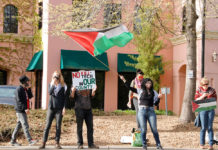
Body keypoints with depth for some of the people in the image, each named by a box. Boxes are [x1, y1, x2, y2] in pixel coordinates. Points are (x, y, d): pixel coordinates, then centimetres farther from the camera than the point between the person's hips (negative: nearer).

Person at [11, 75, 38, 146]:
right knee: (25, 126, -13)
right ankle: (30, 141, -18)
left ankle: (13, 141, 20)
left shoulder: (26, 89, 14)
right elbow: (19, 101, -19)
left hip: (24, 110, 9)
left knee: (19, 125, 12)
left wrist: (29, 88, 0)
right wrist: (25, 109, -26)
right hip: (20, 110, -9)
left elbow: (30, 96, 10)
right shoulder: (19, 90, -13)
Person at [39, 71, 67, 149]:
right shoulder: (51, 85, 11)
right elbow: (49, 92, -8)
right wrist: (53, 84, -18)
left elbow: (65, 98, 1)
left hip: (59, 108, -2)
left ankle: (57, 143, 6)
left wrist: (64, 108, -6)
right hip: (51, 108, 2)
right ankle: (44, 143, 0)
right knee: (47, 125, -1)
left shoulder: (63, 86, 3)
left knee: (58, 126, 0)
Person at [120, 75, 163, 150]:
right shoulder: (140, 91, 8)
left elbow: (155, 102, 16)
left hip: (151, 111, 1)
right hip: (142, 111, -1)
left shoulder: (153, 92, 12)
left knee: (154, 129, -1)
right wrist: (124, 80, 3)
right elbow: (130, 88, 7)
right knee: (143, 129, -3)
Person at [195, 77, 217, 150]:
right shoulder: (199, 90, 2)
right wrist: (202, 96, -16)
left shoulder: (212, 90, 3)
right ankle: (202, 144, 12)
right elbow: (196, 100, 0)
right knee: (204, 127, 0)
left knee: (210, 127, 0)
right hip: (203, 110, -1)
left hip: (211, 109, 1)